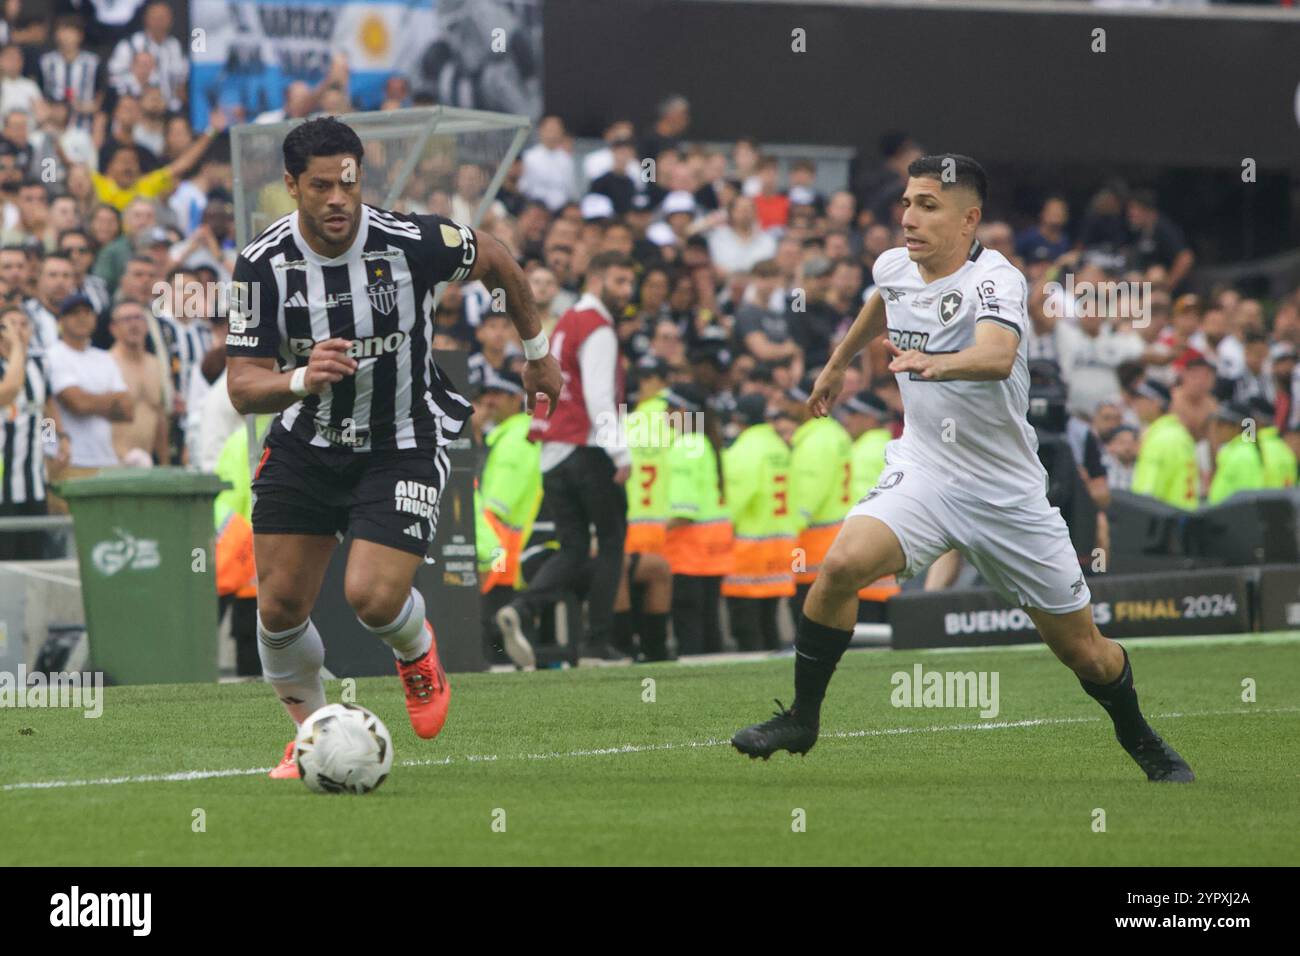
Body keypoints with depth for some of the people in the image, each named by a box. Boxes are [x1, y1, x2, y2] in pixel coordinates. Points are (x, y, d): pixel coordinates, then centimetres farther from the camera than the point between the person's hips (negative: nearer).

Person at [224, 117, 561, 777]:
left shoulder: (411, 242, -19)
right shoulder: (262, 263, -16)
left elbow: (495, 262, 3)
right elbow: (243, 387, -15)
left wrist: (536, 351, 16)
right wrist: (303, 381, -37)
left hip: (403, 445, -2)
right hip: (305, 445, 3)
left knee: (373, 597, -18)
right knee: (279, 608, 0)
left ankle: (417, 652, 19)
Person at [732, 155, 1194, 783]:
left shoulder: (995, 281, -21)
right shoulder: (895, 268, -1)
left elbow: (997, 356, -44)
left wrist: (939, 363, -64)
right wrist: (840, 361, 38)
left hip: (1007, 491, -4)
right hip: (923, 471, 4)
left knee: (1083, 652, 5)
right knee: (843, 565, -26)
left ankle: (1142, 742, 34)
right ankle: (801, 719, -10)